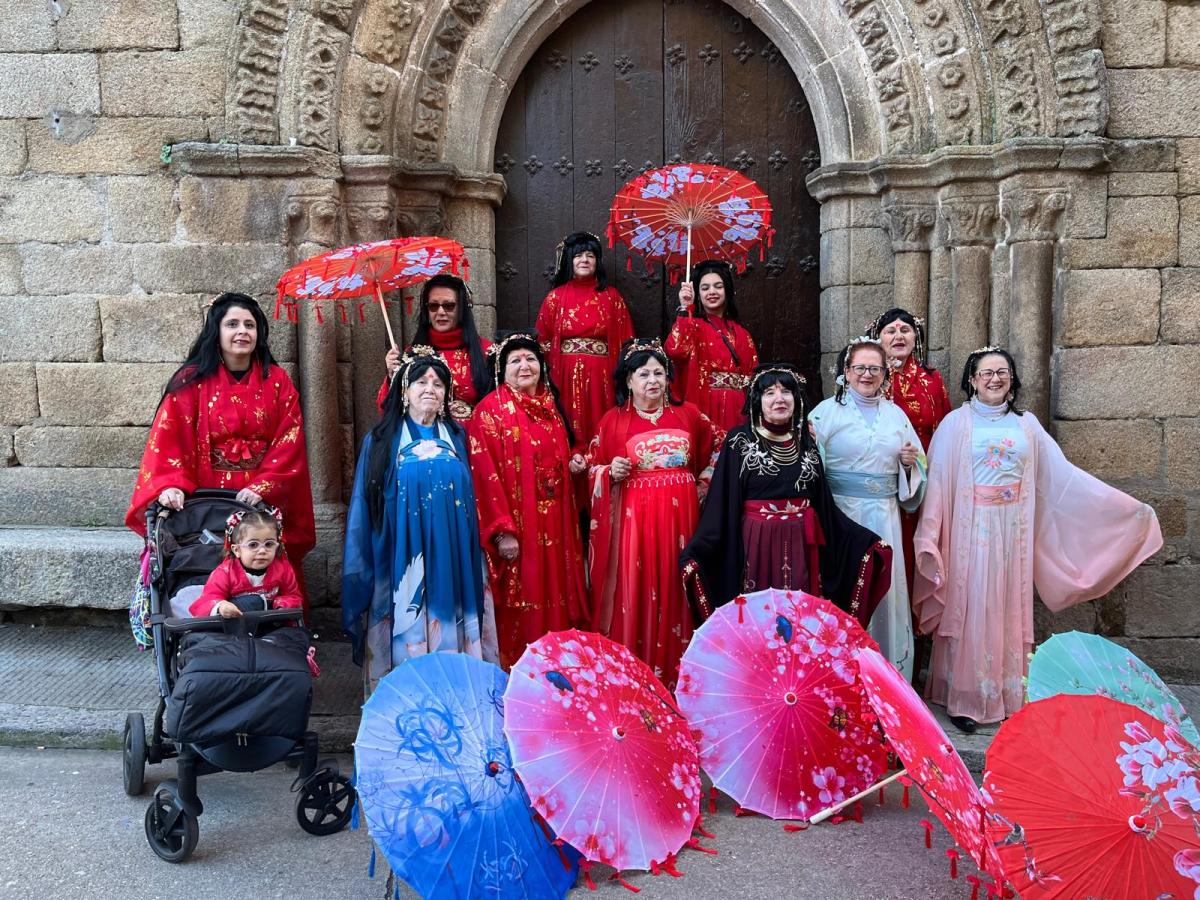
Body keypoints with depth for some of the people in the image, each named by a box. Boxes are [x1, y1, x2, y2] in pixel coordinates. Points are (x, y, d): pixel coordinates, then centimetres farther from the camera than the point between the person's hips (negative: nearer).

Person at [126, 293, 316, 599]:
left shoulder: (277, 381, 5)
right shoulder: (191, 381, 1)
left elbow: (289, 443, -2)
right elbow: (168, 438, -5)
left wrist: (262, 487, -14)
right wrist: (171, 485, -21)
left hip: (263, 502, 1)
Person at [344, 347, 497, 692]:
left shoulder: (457, 439, 12)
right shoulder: (381, 441, 5)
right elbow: (364, 510, 6)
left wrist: (473, 560, 14)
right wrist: (362, 571, 2)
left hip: (452, 562, 2)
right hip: (402, 563, -2)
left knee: (452, 637, 1)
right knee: (407, 634, -4)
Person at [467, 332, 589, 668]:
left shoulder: (550, 404, 12)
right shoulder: (490, 410, -9)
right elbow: (485, 474, -15)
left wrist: (573, 463, 4)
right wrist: (502, 530, -20)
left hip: (554, 521, 7)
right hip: (517, 524, -7)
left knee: (555, 594, 13)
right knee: (521, 605, 0)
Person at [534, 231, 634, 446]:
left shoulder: (611, 296, 6)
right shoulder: (556, 297, 5)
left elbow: (625, 340, 4)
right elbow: (543, 340, 8)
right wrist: (549, 372, 0)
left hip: (601, 375, 0)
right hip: (567, 375, 0)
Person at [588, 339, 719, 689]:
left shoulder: (688, 414, 9)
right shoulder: (613, 420, 3)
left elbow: (715, 449, 22)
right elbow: (593, 468, 6)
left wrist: (704, 483, 12)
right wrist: (611, 473, -13)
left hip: (680, 515, 2)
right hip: (633, 518, -2)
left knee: (675, 591, 5)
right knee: (634, 593, -3)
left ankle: (677, 671, 16)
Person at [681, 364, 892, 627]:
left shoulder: (806, 442, 10)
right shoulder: (740, 440, -3)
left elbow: (823, 502, 13)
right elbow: (721, 503, -8)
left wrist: (866, 541, 8)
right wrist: (696, 553, -19)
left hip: (801, 547, 4)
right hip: (756, 546, -4)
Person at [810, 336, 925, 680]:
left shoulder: (896, 414, 13)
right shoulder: (826, 412, 1)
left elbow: (913, 474, 20)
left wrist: (910, 462, -1)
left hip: (885, 517, 3)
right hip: (841, 513, -3)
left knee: (884, 586, 5)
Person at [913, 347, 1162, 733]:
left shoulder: (1026, 424, 10)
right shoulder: (956, 423, -1)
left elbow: (1062, 474, 9)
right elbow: (937, 483, -4)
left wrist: (1128, 506, 7)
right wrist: (929, 538, -11)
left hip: (1013, 532, 3)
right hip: (971, 531, -3)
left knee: (1009, 610, 6)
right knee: (970, 610, -2)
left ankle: (1008, 697, 15)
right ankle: (965, 699, 5)